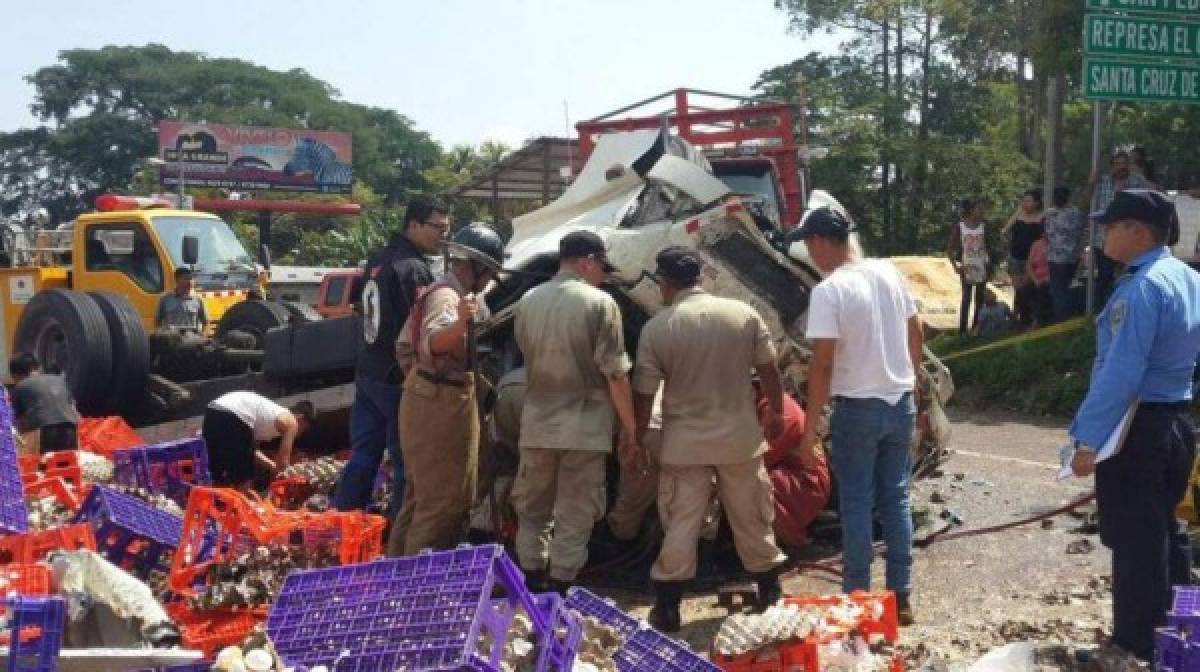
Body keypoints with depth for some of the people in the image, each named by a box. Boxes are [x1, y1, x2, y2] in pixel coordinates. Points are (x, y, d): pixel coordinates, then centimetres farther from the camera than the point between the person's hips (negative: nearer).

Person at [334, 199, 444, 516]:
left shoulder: (378, 260, 12)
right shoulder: (414, 268, -17)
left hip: (368, 371, 9)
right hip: (398, 379, -9)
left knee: (363, 454, 14)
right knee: (406, 460, 0)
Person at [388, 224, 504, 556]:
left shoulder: (438, 292, 16)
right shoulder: (446, 296, -17)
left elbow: (404, 346, 22)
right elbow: (434, 341, -39)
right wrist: (460, 322, -57)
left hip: (426, 398, 11)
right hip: (442, 405, -11)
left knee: (422, 493, 20)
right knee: (444, 499, -6)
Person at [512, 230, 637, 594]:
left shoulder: (528, 301, 5)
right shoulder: (600, 303, -11)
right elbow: (615, 375, -13)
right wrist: (629, 428, -5)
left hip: (537, 424, 5)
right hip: (584, 427, -4)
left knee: (531, 511, 18)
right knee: (574, 520, 6)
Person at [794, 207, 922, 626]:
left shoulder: (828, 291, -17)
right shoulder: (888, 272, 3)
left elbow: (822, 363, -19)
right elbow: (915, 332, 11)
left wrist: (811, 426, -13)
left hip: (858, 408, -6)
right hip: (902, 403, 6)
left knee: (857, 504, 6)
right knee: (896, 500, 15)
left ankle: (857, 597, 14)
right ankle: (902, 595, 21)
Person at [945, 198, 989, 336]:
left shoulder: (983, 227, 0)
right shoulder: (959, 227, -7)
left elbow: (988, 247, 6)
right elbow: (949, 248, -3)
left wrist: (989, 265, -1)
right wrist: (955, 266, -8)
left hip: (982, 268, 3)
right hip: (967, 268, -3)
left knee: (980, 299, 7)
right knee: (966, 299, -2)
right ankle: (962, 330, 3)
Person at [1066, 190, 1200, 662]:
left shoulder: (1141, 288, -21)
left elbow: (1120, 373, -26)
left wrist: (1087, 440, -23)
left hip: (1136, 428, -9)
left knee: (1133, 541, 3)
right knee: (1160, 535, 20)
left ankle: (1136, 647, 15)